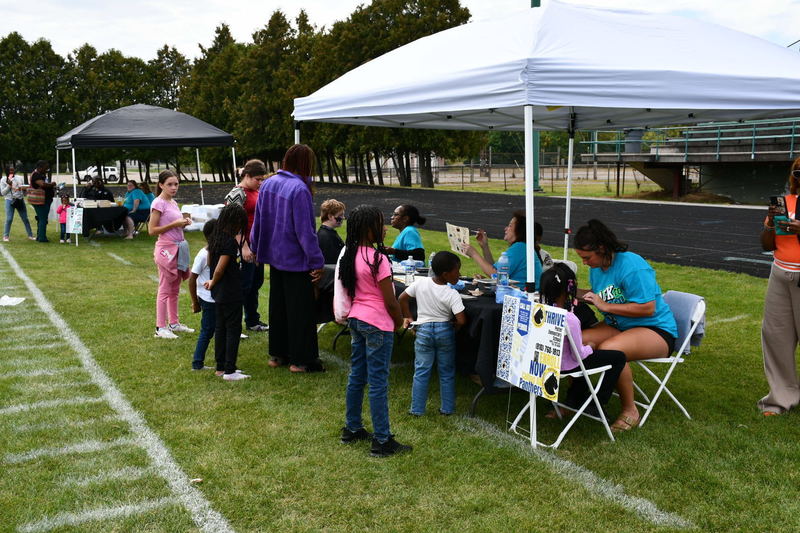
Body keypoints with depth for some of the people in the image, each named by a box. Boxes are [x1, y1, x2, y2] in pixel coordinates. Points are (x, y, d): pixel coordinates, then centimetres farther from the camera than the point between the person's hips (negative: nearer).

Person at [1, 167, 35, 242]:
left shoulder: (19, 178, 11)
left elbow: (23, 188, 20)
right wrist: (9, 186, -12)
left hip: (20, 200, 2)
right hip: (10, 201, -2)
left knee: (25, 219, 3)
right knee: (9, 219, -7)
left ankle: (30, 235, 9)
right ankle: (6, 236, 4)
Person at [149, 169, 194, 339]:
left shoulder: (172, 202, 12)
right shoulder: (158, 203, -12)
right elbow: (152, 230, -15)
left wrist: (183, 223, 0)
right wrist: (174, 224, -19)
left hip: (178, 247, 8)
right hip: (166, 249, -8)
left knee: (175, 289, 15)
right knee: (165, 289, -3)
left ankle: (174, 323, 25)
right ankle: (160, 328, 4)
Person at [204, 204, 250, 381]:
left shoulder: (215, 237, 6)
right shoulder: (231, 241, -20)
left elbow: (210, 262, 14)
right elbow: (220, 269, -21)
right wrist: (213, 283, -4)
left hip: (219, 293, 9)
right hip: (231, 293, -9)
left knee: (221, 328, 15)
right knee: (234, 329, -1)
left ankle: (221, 367, 23)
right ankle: (230, 371, 1)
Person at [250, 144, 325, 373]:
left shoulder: (267, 184, 3)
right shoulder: (299, 189, -21)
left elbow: (258, 221, 12)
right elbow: (305, 230, -22)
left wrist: (255, 247, 24)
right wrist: (317, 261, -17)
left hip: (275, 256, 8)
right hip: (297, 259, -7)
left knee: (277, 306, 18)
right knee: (300, 309, 4)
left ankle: (277, 354, 28)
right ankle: (300, 360, 11)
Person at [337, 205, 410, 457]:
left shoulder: (350, 255, 4)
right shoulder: (377, 259, -20)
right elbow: (390, 301, -17)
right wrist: (400, 321, 0)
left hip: (356, 320, 8)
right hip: (377, 324, -8)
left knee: (356, 376, 17)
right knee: (378, 382, -2)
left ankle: (352, 429, 30)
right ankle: (382, 441, 6)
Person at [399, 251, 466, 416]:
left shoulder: (421, 283, -8)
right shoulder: (452, 295, -16)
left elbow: (402, 298, -1)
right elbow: (461, 320, -21)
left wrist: (407, 317, 11)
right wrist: (454, 330, 0)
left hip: (424, 330, 2)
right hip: (445, 330, -2)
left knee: (421, 371, 10)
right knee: (447, 372, 13)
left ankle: (417, 409, 14)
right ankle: (447, 408, 20)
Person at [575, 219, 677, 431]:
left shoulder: (632, 266, -21)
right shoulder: (597, 266, 6)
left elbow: (647, 308, -24)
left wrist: (606, 306, -22)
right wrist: (576, 293, 3)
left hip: (656, 329, -8)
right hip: (618, 326, 8)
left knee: (609, 349, -37)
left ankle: (630, 412, -19)